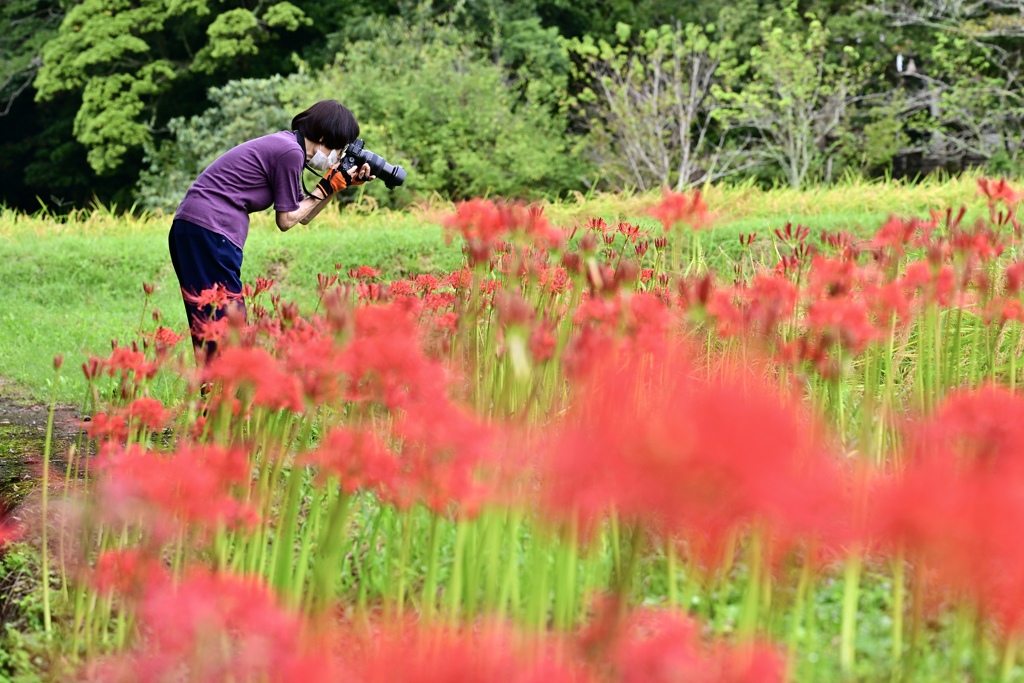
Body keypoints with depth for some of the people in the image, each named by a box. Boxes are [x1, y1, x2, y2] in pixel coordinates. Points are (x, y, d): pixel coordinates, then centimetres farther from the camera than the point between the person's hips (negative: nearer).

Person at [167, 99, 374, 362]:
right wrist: (325, 188, 5)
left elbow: (304, 215, 24)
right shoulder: (291, 152, -10)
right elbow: (286, 220, -4)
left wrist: (343, 183, 17)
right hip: (209, 230, -10)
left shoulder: (285, 145, 19)